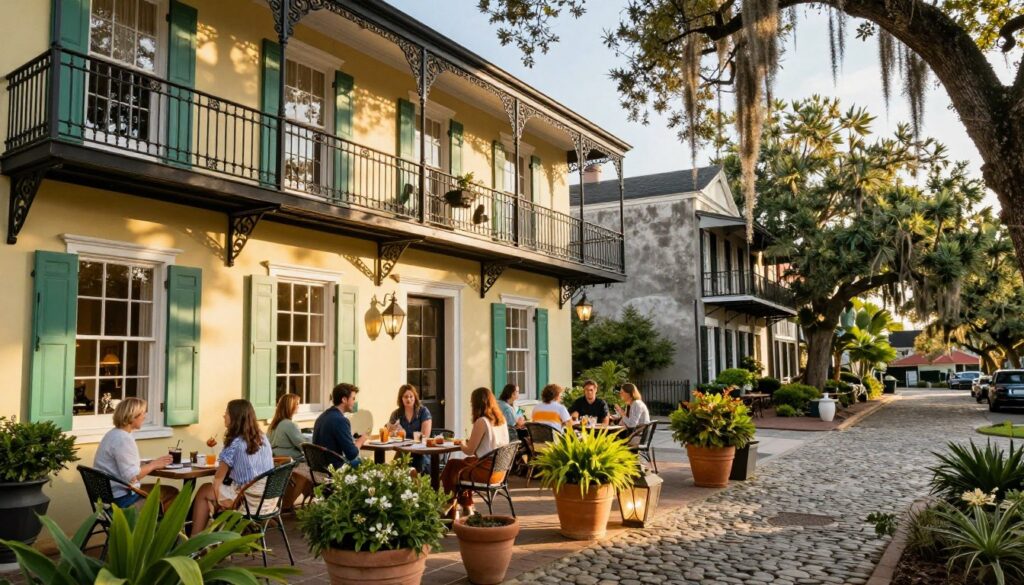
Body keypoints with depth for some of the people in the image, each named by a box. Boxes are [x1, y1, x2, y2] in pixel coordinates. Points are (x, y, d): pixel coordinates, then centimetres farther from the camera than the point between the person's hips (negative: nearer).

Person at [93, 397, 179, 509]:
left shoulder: (114, 434, 10)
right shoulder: (123, 439, -22)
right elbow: (132, 477, -24)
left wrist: (149, 463, 4)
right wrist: (153, 464, -11)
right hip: (123, 498, -10)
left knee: (171, 492, 13)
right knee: (171, 494, 0)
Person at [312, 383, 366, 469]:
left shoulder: (322, 416, 8)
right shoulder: (341, 420, -21)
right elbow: (352, 454, -20)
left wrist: (354, 439, 11)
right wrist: (360, 440, -3)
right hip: (334, 468, -9)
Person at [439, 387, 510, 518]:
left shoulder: (481, 422, -17)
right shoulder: (501, 420, 5)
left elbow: (469, 450, -11)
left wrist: (462, 442, 9)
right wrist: (469, 441, 17)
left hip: (487, 471, -7)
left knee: (452, 468, 16)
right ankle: (466, 508, 28)